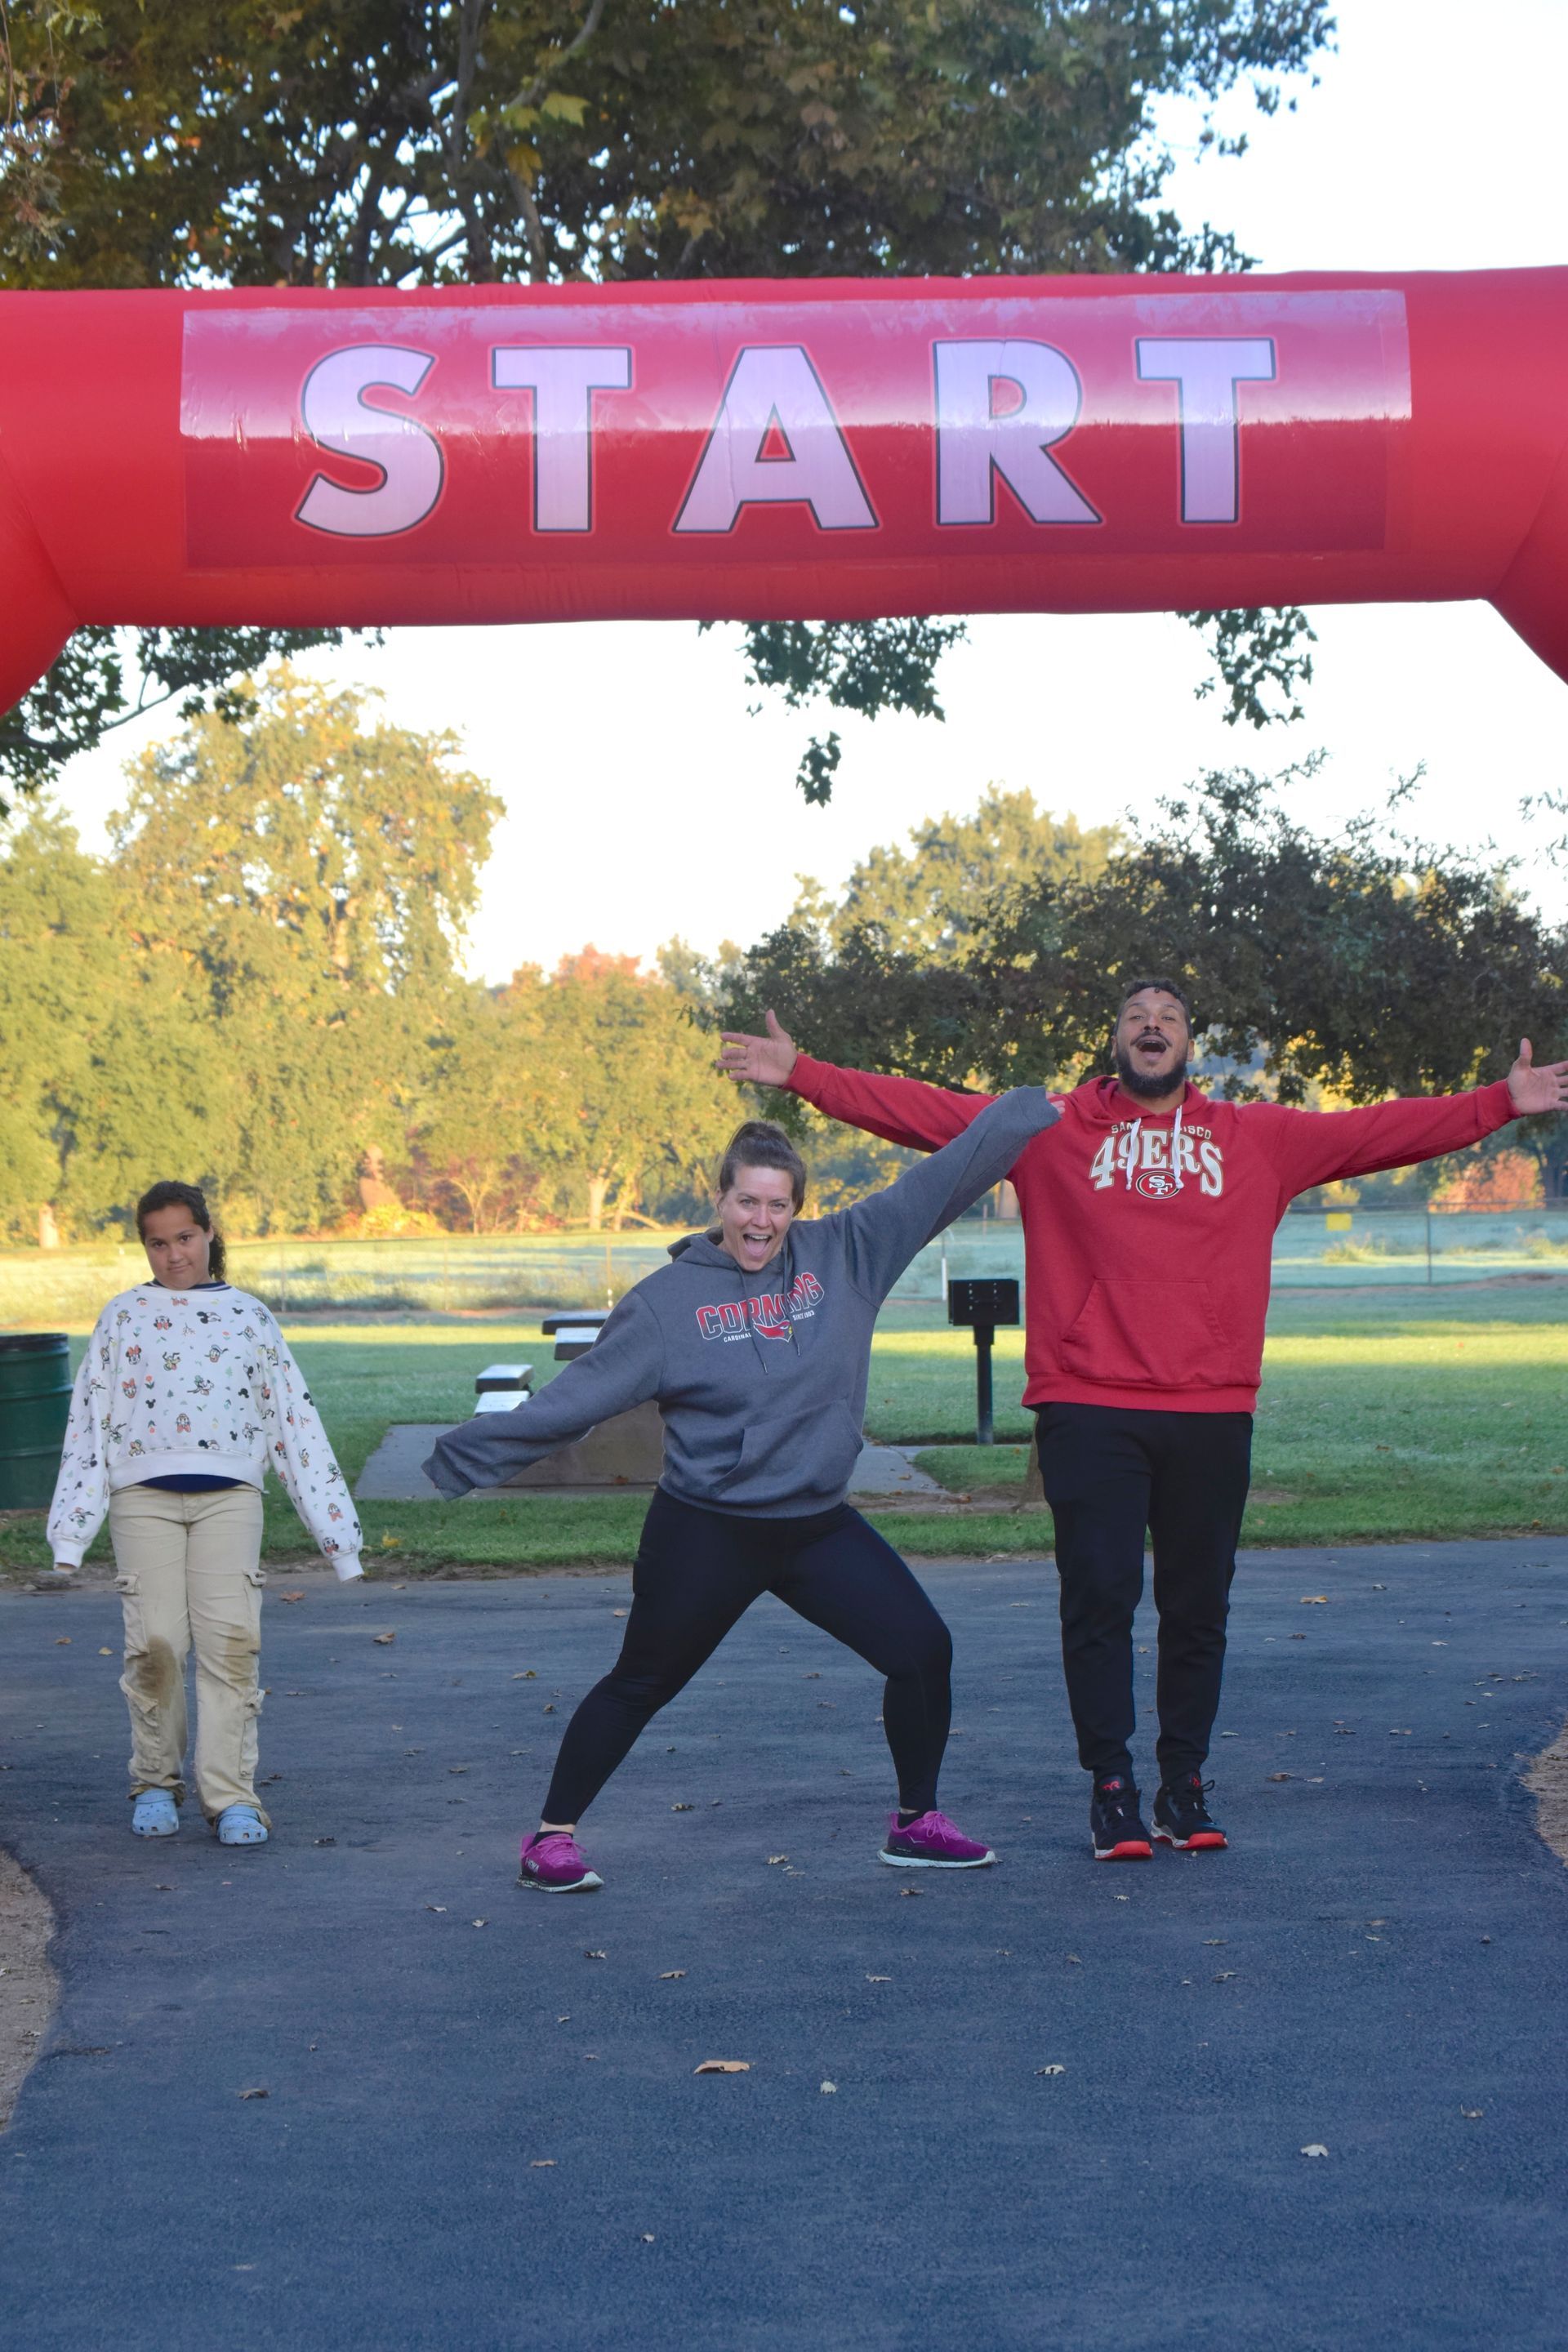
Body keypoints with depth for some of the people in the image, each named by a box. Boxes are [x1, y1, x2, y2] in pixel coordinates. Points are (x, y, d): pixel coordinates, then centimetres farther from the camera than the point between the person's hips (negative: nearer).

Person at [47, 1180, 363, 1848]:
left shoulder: (249, 1316, 16)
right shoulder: (124, 1317, 15)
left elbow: (295, 1419, 16)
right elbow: (89, 1422, 12)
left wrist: (334, 1527, 13)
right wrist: (71, 1530, 4)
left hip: (228, 1494, 0)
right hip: (143, 1494, 0)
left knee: (231, 1639, -13)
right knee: (156, 1641, -11)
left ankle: (231, 1795, -10)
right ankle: (155, 1783, 7)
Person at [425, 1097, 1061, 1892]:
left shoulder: (843, 1254, -1)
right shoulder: (669, 1299, -8)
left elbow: (942, 1179, 0)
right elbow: (578, 1394, -7)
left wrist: (1033, 1108, -2)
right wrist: (471, 1451, -11)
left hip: (820, 1527, 4)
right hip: (704, 1535, -3)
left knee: (922, 1648, -2)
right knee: (638, 1686, 8)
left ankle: (916, 1823, 16)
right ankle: (551, 1837, 22)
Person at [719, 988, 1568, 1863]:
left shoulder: (1260, 1138, 12)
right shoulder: (1050, 1130, 7)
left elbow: (1381, 1132, 13)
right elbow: (924, 1112, 4)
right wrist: (801, 1073, -2)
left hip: (1212, 1416, 2)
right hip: (1090, 1411, -2)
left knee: (1199, 1606, 8)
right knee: (1099, 1597, -4)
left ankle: (1186, 1784, 20)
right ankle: (1112, 1787, 6)